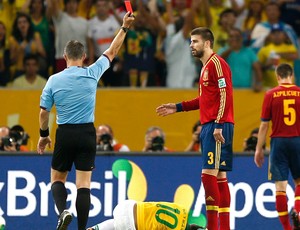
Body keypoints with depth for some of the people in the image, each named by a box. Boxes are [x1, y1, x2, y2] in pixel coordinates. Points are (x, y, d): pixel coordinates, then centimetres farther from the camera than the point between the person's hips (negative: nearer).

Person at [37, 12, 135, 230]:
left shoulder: (54, 80, -4)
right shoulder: (92, 74, -4)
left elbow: (44, 111, 2)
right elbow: (112, 52, 8)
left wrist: (44, 134, 16)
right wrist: (124, 28, 16)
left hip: (65, 134, 0)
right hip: (87, 133, 0)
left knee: (57, 179, 13)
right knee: (84, 183, 1)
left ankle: (63, 210, -15)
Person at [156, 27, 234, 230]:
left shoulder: (217, 63, -10)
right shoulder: (206, 66, 20)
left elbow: (225, 95, -17)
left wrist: (218, 125, -23)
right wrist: (177, 107, 25)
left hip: (217, 127, -10)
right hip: (208, 126, 10)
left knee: (209, 173, -13)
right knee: (219, 176, 9)